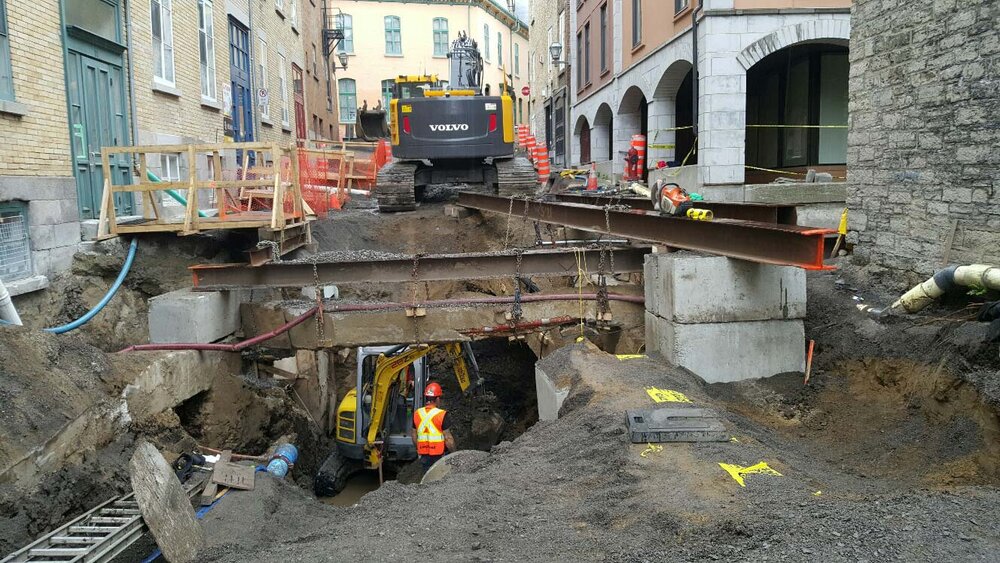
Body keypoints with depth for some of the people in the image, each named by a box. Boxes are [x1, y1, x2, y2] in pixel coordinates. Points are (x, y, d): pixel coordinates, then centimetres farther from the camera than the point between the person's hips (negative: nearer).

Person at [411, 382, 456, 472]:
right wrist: (454, 453, 0)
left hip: (424, 454, 5)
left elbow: (414, 436, 10)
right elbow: (448, 438, -12)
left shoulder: (417, 413, 2)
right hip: (439, 454, -5)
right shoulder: (441, 415, -14)